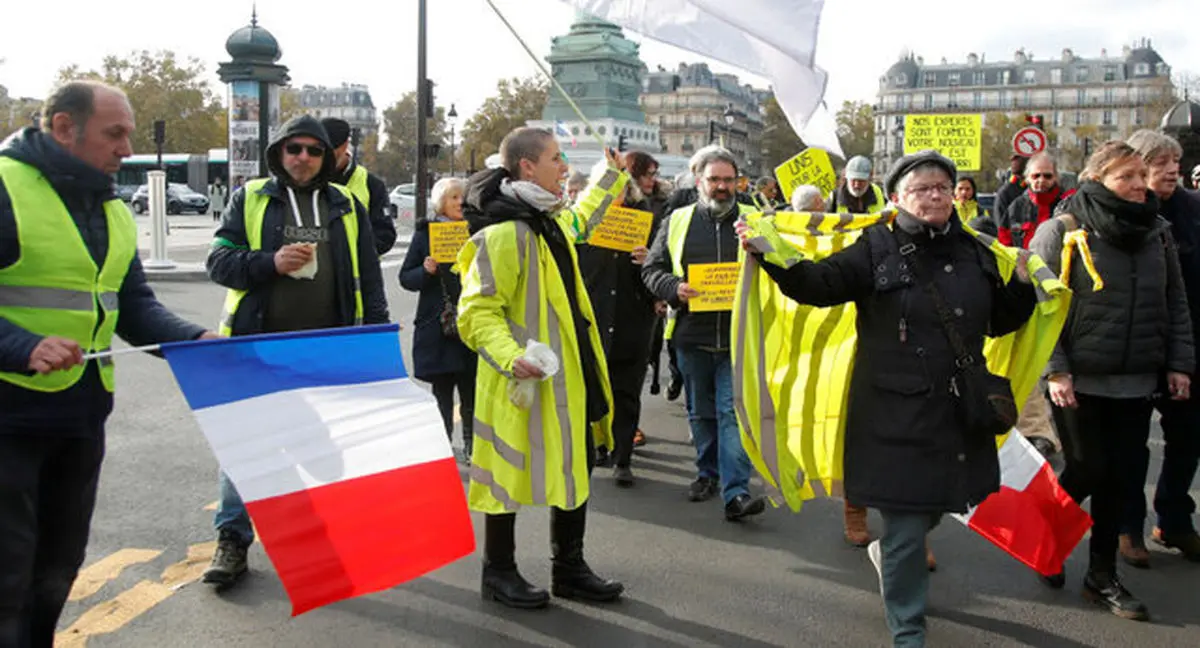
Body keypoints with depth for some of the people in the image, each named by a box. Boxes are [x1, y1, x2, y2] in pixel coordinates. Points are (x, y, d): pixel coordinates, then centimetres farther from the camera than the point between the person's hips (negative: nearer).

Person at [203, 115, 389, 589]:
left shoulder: (346, 206, 11)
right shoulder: (249, 199, 5)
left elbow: (368, 276, 12)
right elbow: (218, 261, 0)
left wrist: (377, 330, 4)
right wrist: (271, 262, -16)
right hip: (258, 345, -1)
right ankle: (232, 540, 15)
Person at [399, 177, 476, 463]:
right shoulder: (425, 233, 5)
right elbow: (406, 277, 4)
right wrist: (426, 271, -15)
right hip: (437, 326, -1)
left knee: (471, 388, 4)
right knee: (441, 390, 3)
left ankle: (471, 446, 17)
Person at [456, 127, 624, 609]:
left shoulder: (551, 222, 10)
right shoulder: (503, 232, -20)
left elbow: (580, 220, 37)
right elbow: (477, 312, -23)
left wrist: (611, 179, 44)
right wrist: (510, 356, -35)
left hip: (569, 376, 10)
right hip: (524, 378, -10)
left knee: (575, 468, 14)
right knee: (510, 470, 4)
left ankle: (569, 569, 28)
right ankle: (498, 572, 22)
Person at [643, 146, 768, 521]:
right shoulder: (677, 222, 7)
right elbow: (652, 269, 8)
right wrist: (674, 288, -11)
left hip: (738, 338, -2)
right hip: (692, 335, 2)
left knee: (733, 411, -8)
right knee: (701, 412, 15)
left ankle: (735, 492, -9)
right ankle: (708, 473, 33)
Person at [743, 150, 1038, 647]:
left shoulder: (974, 252, 9)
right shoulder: (877, 247, -5)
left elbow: (999, 321, 18)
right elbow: (819, 284, -17)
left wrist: (1024, 283, 2)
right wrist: (771, 254, -32)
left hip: (958, 412, 5)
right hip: (896, 415, -5)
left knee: (931, 508, 18)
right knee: (907, 527, 2)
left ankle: (889, 551, 51)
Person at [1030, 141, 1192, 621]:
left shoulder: (1158, 232, 9)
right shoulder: (1062, 231, -7)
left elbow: (1175, 303, 14)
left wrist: (1179, 363, 8)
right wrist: (1054, 369, -13)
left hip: (1136, 382, 5)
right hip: (1079, 380, -5)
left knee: (1123, 476, 7)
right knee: (1088, 471, 0)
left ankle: (1102, 576, 22)